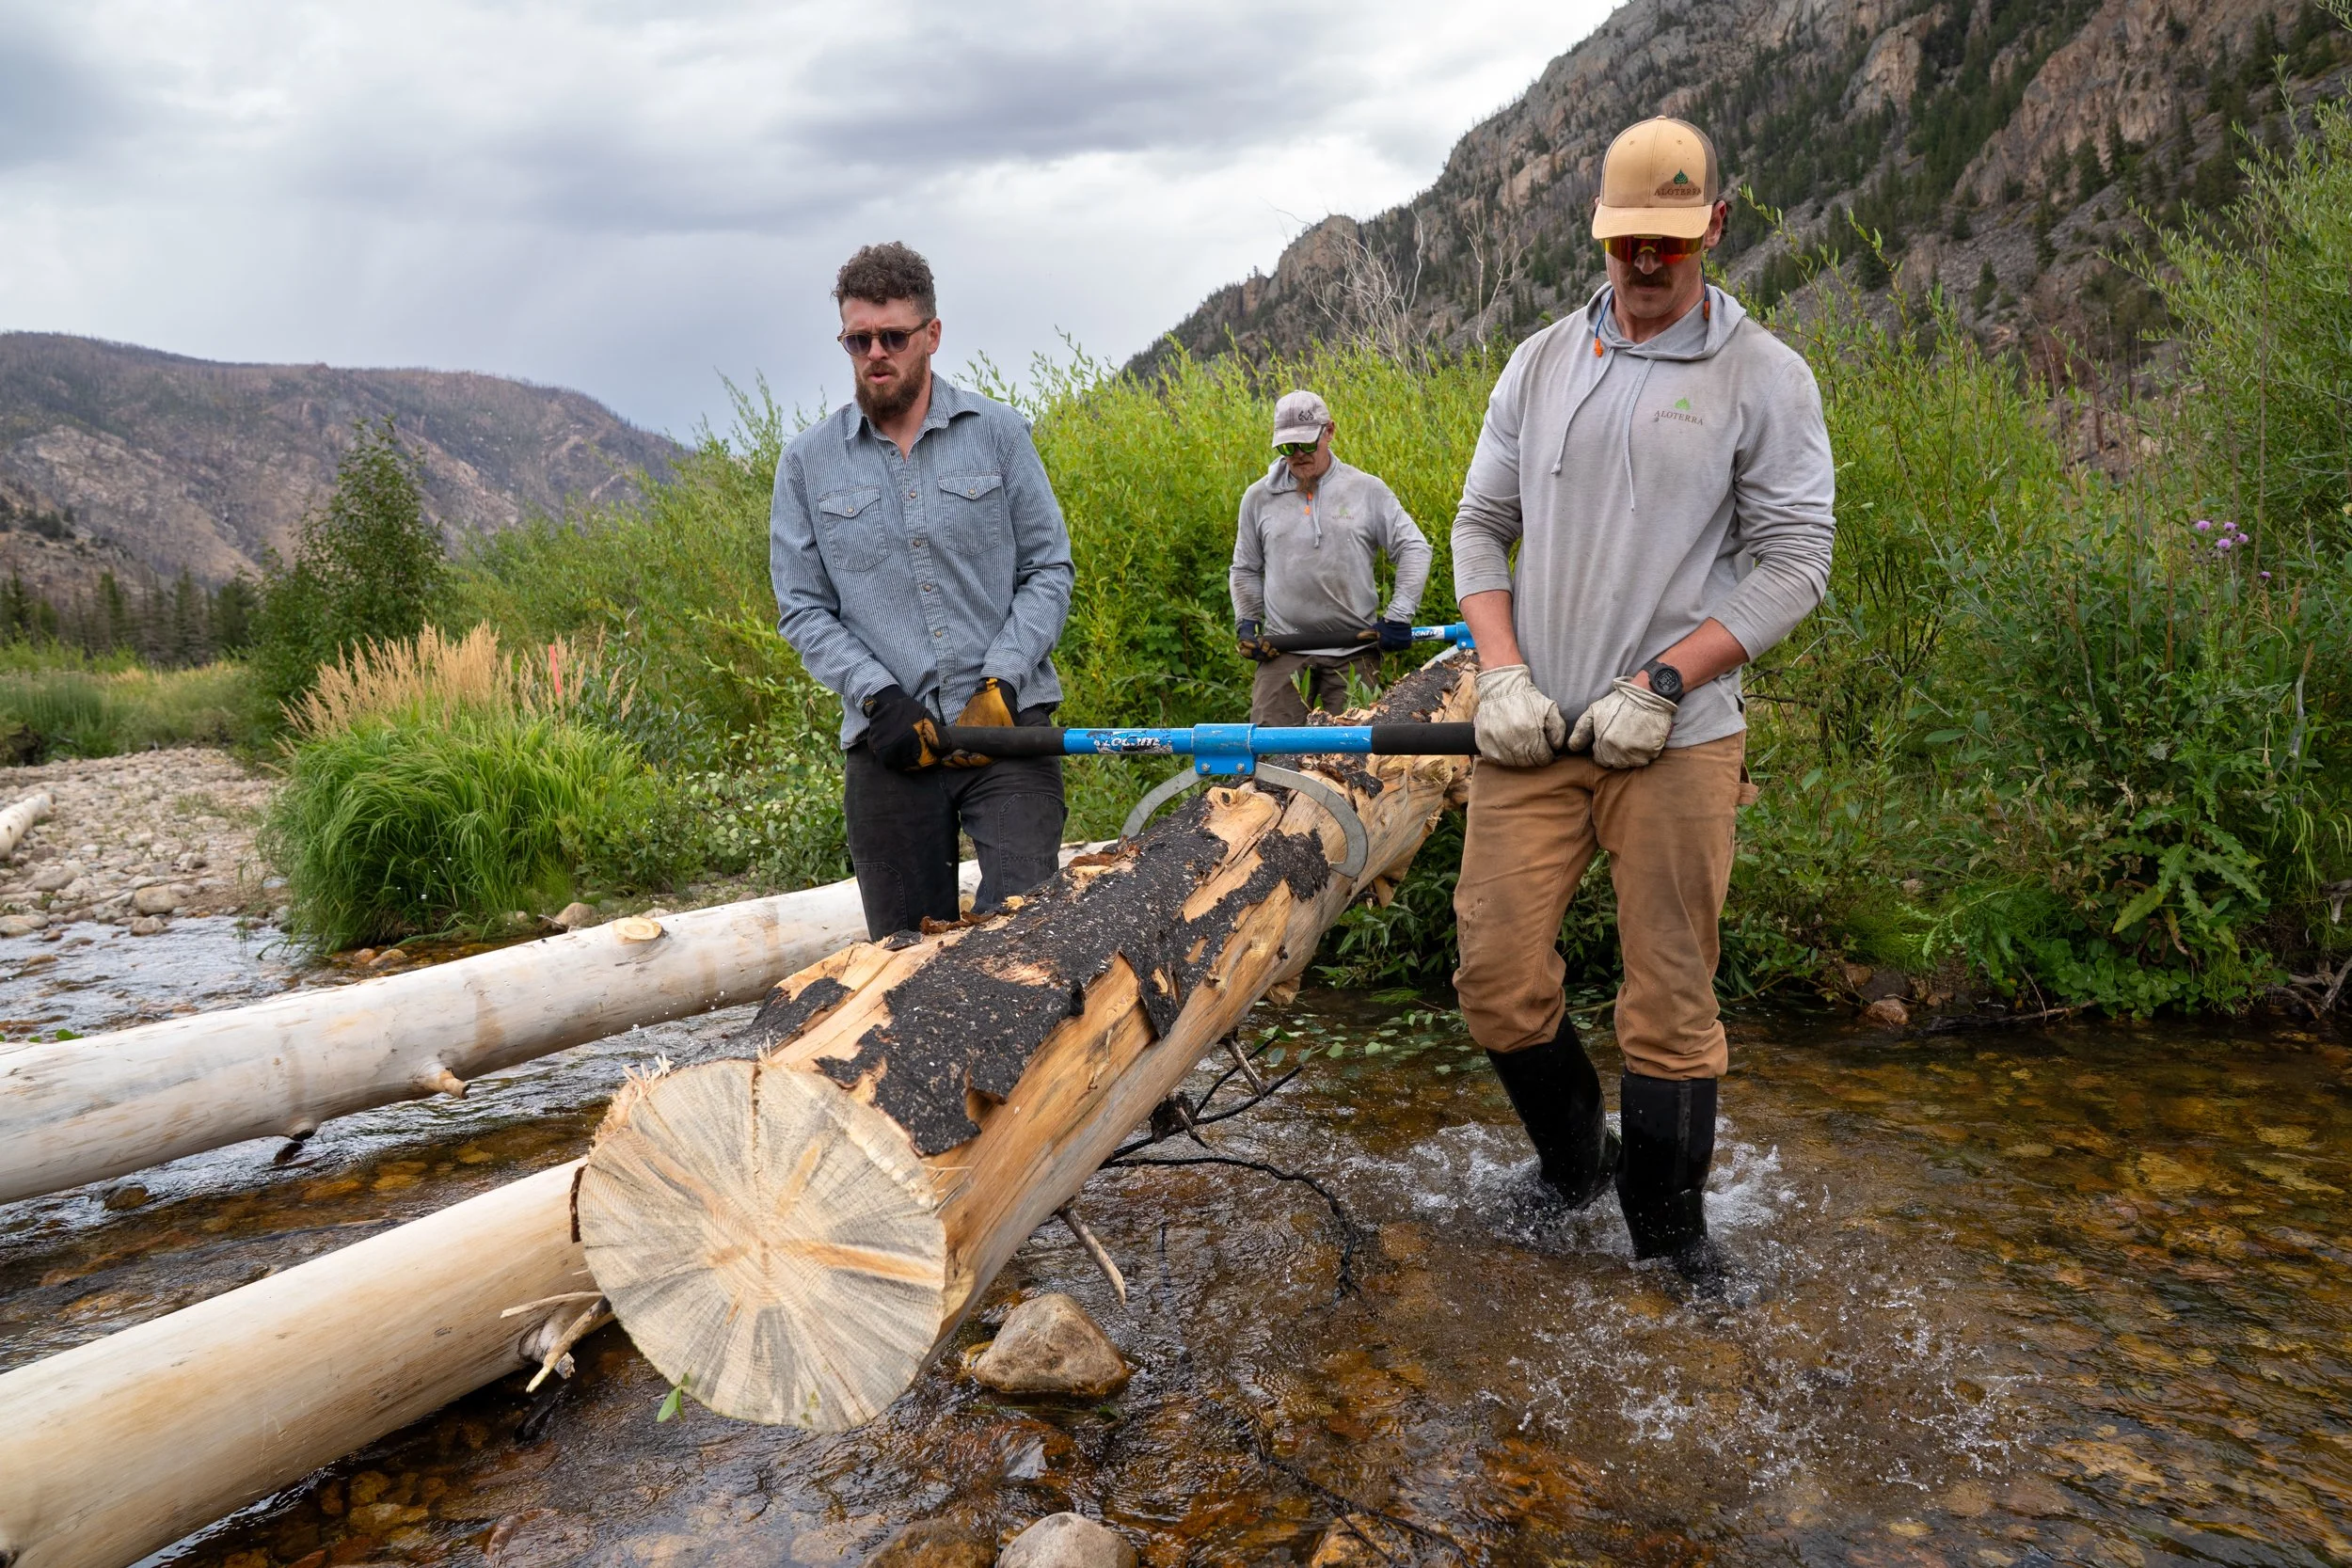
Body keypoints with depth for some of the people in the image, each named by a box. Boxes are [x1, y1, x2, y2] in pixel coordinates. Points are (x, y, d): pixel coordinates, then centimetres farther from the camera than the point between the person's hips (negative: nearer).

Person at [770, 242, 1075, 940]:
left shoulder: (997, 432, 4)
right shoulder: (808, 461, 6)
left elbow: (1049, 569, 4)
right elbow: (802, 607, 6)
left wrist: (1002, 682, -10)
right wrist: (876, 695, -9)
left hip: (1005, 723, -1)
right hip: (887, 738, 2)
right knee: (907, 949, 8)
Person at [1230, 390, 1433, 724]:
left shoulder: (1367, 490, 2)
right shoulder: (1258, 497, 7)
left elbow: (1414, 548, 3)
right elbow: (1245, 569, 19)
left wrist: (1399, 616, -5)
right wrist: (1246, 622, 6)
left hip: (1355, 650, -1)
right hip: (1282, 650, 1)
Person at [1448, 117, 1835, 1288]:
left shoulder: (1765, 377, 1)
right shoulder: (1541, 361, 12)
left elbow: (1794, 563, -3)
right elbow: (1481, 525, 12)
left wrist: (1660, 682, -13)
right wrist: (1500, 672, -3)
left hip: (1675, 739, -3)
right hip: (1531, 731, 3)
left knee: (1671, 995, 2)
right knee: (1498, 978, 3)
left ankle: (1668, 1222, 22)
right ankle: (1573, 1163, 29)